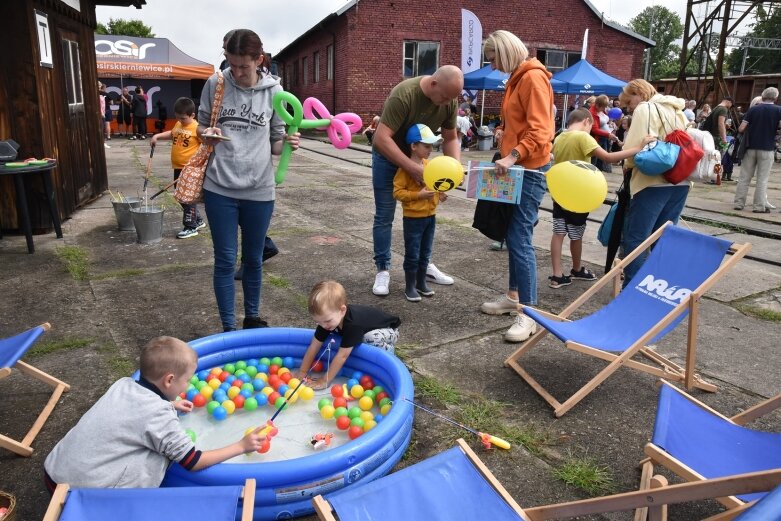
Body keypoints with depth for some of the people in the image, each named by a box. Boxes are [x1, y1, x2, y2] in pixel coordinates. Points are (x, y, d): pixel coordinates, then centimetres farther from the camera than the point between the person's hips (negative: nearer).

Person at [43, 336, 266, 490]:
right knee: (163, 450, -7)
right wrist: (242, 446, -5)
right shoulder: (160, 417, -18)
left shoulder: (123, 384, 1)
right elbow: (193, 462, -11)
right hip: (84, 491, -7)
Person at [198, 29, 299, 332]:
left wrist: (288, 143, -18)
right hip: (219, 188, 0)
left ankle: (252, 318, 33)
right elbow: (201, 126, 11)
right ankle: (228, 328, 19)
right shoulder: (215, 84, -2)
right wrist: (206, 134, -12)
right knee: (225, 260, 4)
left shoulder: (274, 91, -2)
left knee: (253, 259, 14)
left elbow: (275, 143, 5)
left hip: (259, 190, 0)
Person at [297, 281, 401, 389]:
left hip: (388, 330, -7)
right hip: (365, 326, 7)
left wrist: (324, 381, -36)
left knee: (372, 337, -36)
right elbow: (314, 346, -16)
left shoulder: (352, 324, -42)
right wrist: (302, 373, -19)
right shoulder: (327, 318, -21)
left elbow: (342, 356, -40)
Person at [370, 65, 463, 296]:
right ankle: (383, 270, 7)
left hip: (419, 157, 6)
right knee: (384, 215, -3)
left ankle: (423, 264, 23)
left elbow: (450, 138, -3)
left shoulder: (450, 100, -15)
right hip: (388, 156, -5)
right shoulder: (404, 94, -33)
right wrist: (412, 168, -42)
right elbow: (381, 139, -38)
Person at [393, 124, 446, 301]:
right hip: (413, 217, -7)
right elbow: (397, 191, -18)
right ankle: (409, 287, 16)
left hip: (430, 215, 7)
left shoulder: (428, 164, 6)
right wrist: (419, 195, -25)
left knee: (425, 253, 16)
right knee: (412, 254, 3)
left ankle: (421, 282, 30)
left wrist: (439, 194, 4)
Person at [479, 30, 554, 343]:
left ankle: (530, 313, -5)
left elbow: (540, 130, -22)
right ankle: (514, 296, 25)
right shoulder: (516, 79, 17)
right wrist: (504, 131, 8)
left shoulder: (533, 77, -12)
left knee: (520, 239, -11)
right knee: (513, 236, 14)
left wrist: (512, 156, -30)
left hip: (529, 169, -10)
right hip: (515, 167, 10)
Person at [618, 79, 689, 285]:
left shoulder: (645, 109, -4)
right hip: (681, 182, 8)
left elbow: (635, 147, -14)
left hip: (654, 182, -8)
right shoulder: (678, 111, 21)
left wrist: (627, 164, 4)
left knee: (635, 238, -5)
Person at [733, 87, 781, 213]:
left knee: (744, 177, 8)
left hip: (751, 147, 2)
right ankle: (759, 206, 4)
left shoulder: (753, 109, 1)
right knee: (762, 179, 3)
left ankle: (739, 203, 8)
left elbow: (741, 129, -3)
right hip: (767, 148, -2)